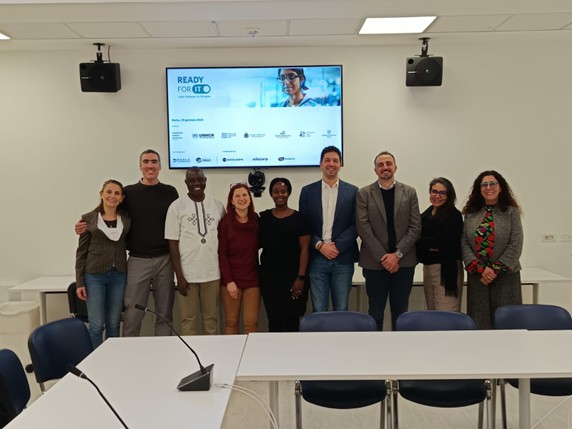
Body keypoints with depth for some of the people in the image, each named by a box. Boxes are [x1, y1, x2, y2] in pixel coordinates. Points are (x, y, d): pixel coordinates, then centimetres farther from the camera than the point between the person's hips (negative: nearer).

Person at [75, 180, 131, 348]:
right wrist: (79, 282, -3)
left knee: (113, 324, 9)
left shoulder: (127, 219, 4)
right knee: (96, 324, -1)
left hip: (119, 275, 2)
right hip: (94, 275, -2)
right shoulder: (88, 219, -1)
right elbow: (82, 251, 0)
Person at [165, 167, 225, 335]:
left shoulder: (217, 206, 5)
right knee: (189, 319, 6)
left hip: (213, 273, 2)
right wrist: (179, 276, -8)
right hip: (188, 274, -2)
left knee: (212, 318, 10)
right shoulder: (177, 206, -3)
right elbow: (172, 243, -3)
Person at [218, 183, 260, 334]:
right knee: (231, 322, 4)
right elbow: (222, 254, -6)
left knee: (251, 323, 1)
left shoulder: (256, 220, 4)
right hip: (231, 280, -2)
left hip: (252, 279, 2)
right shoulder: (225, 222, -4)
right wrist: (229, 281, -11)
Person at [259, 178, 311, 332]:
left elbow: (304, 249, -5)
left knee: (292, 318, 6)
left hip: (292, 275, -2)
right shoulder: (264, 217, 5)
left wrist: (301, 277, -11)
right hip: (269, 276, 2)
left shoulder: (299, 218, -2)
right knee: (274, 318, 4)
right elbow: (258, 244, 11)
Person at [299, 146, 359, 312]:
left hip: (343, 259, 0)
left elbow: (356, 225, 1)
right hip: (317, 259, 0)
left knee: (341, 310, 6)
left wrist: (337, 246, -11)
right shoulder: (308, 191, 7)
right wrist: (320, 245, -10)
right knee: (318, 310, 3)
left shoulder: (352, 192, 6)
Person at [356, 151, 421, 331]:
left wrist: (397, 254, -10)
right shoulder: (364, 193, 1)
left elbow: (415, 227, 0)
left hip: (404, 262, 1)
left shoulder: (409, 192, 6)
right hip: (375, 262, -1)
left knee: (400, 312, 10)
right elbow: (363, 228, -5)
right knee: (376, 312, 7)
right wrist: (383, 257, -11)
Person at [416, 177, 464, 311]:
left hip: (447, 270, -7)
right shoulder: (427, 214, 11)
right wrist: (430, 245, -14)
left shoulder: (454, 215, -9)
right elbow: (418, 236, 4)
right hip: (427, 268, 7)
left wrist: (420, 241, -7)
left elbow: (443, 241, -19)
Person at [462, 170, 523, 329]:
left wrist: (495, 270, -11)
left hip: (505, 276, -2)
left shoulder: (511, 212, 2)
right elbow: (464, 243, 1)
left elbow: (516, 245, -5)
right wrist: (480, 269, -10)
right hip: (477, 276, 2)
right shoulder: (470, 214, 9)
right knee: (479, 321, 3)